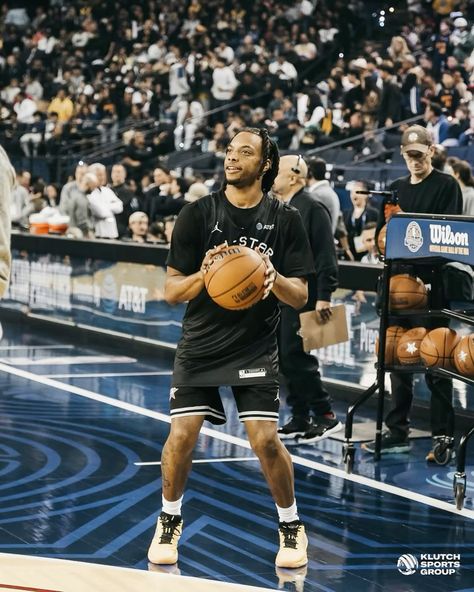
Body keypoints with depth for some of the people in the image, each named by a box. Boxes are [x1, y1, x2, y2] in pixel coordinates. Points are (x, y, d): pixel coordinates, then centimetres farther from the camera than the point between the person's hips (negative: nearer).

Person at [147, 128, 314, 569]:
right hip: (200, 345, 1)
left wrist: (274, 279, -25)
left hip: (256, 346, -1)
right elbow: (172, 291, -4)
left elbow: (300, 297, -3)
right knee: (181, 434, -7)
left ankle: (291, 527, 13)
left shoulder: (285, 219, -2)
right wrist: (203, 274, -25)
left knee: (265, 439, -10)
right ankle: (170, 521, 19)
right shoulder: (197, 213, -4)